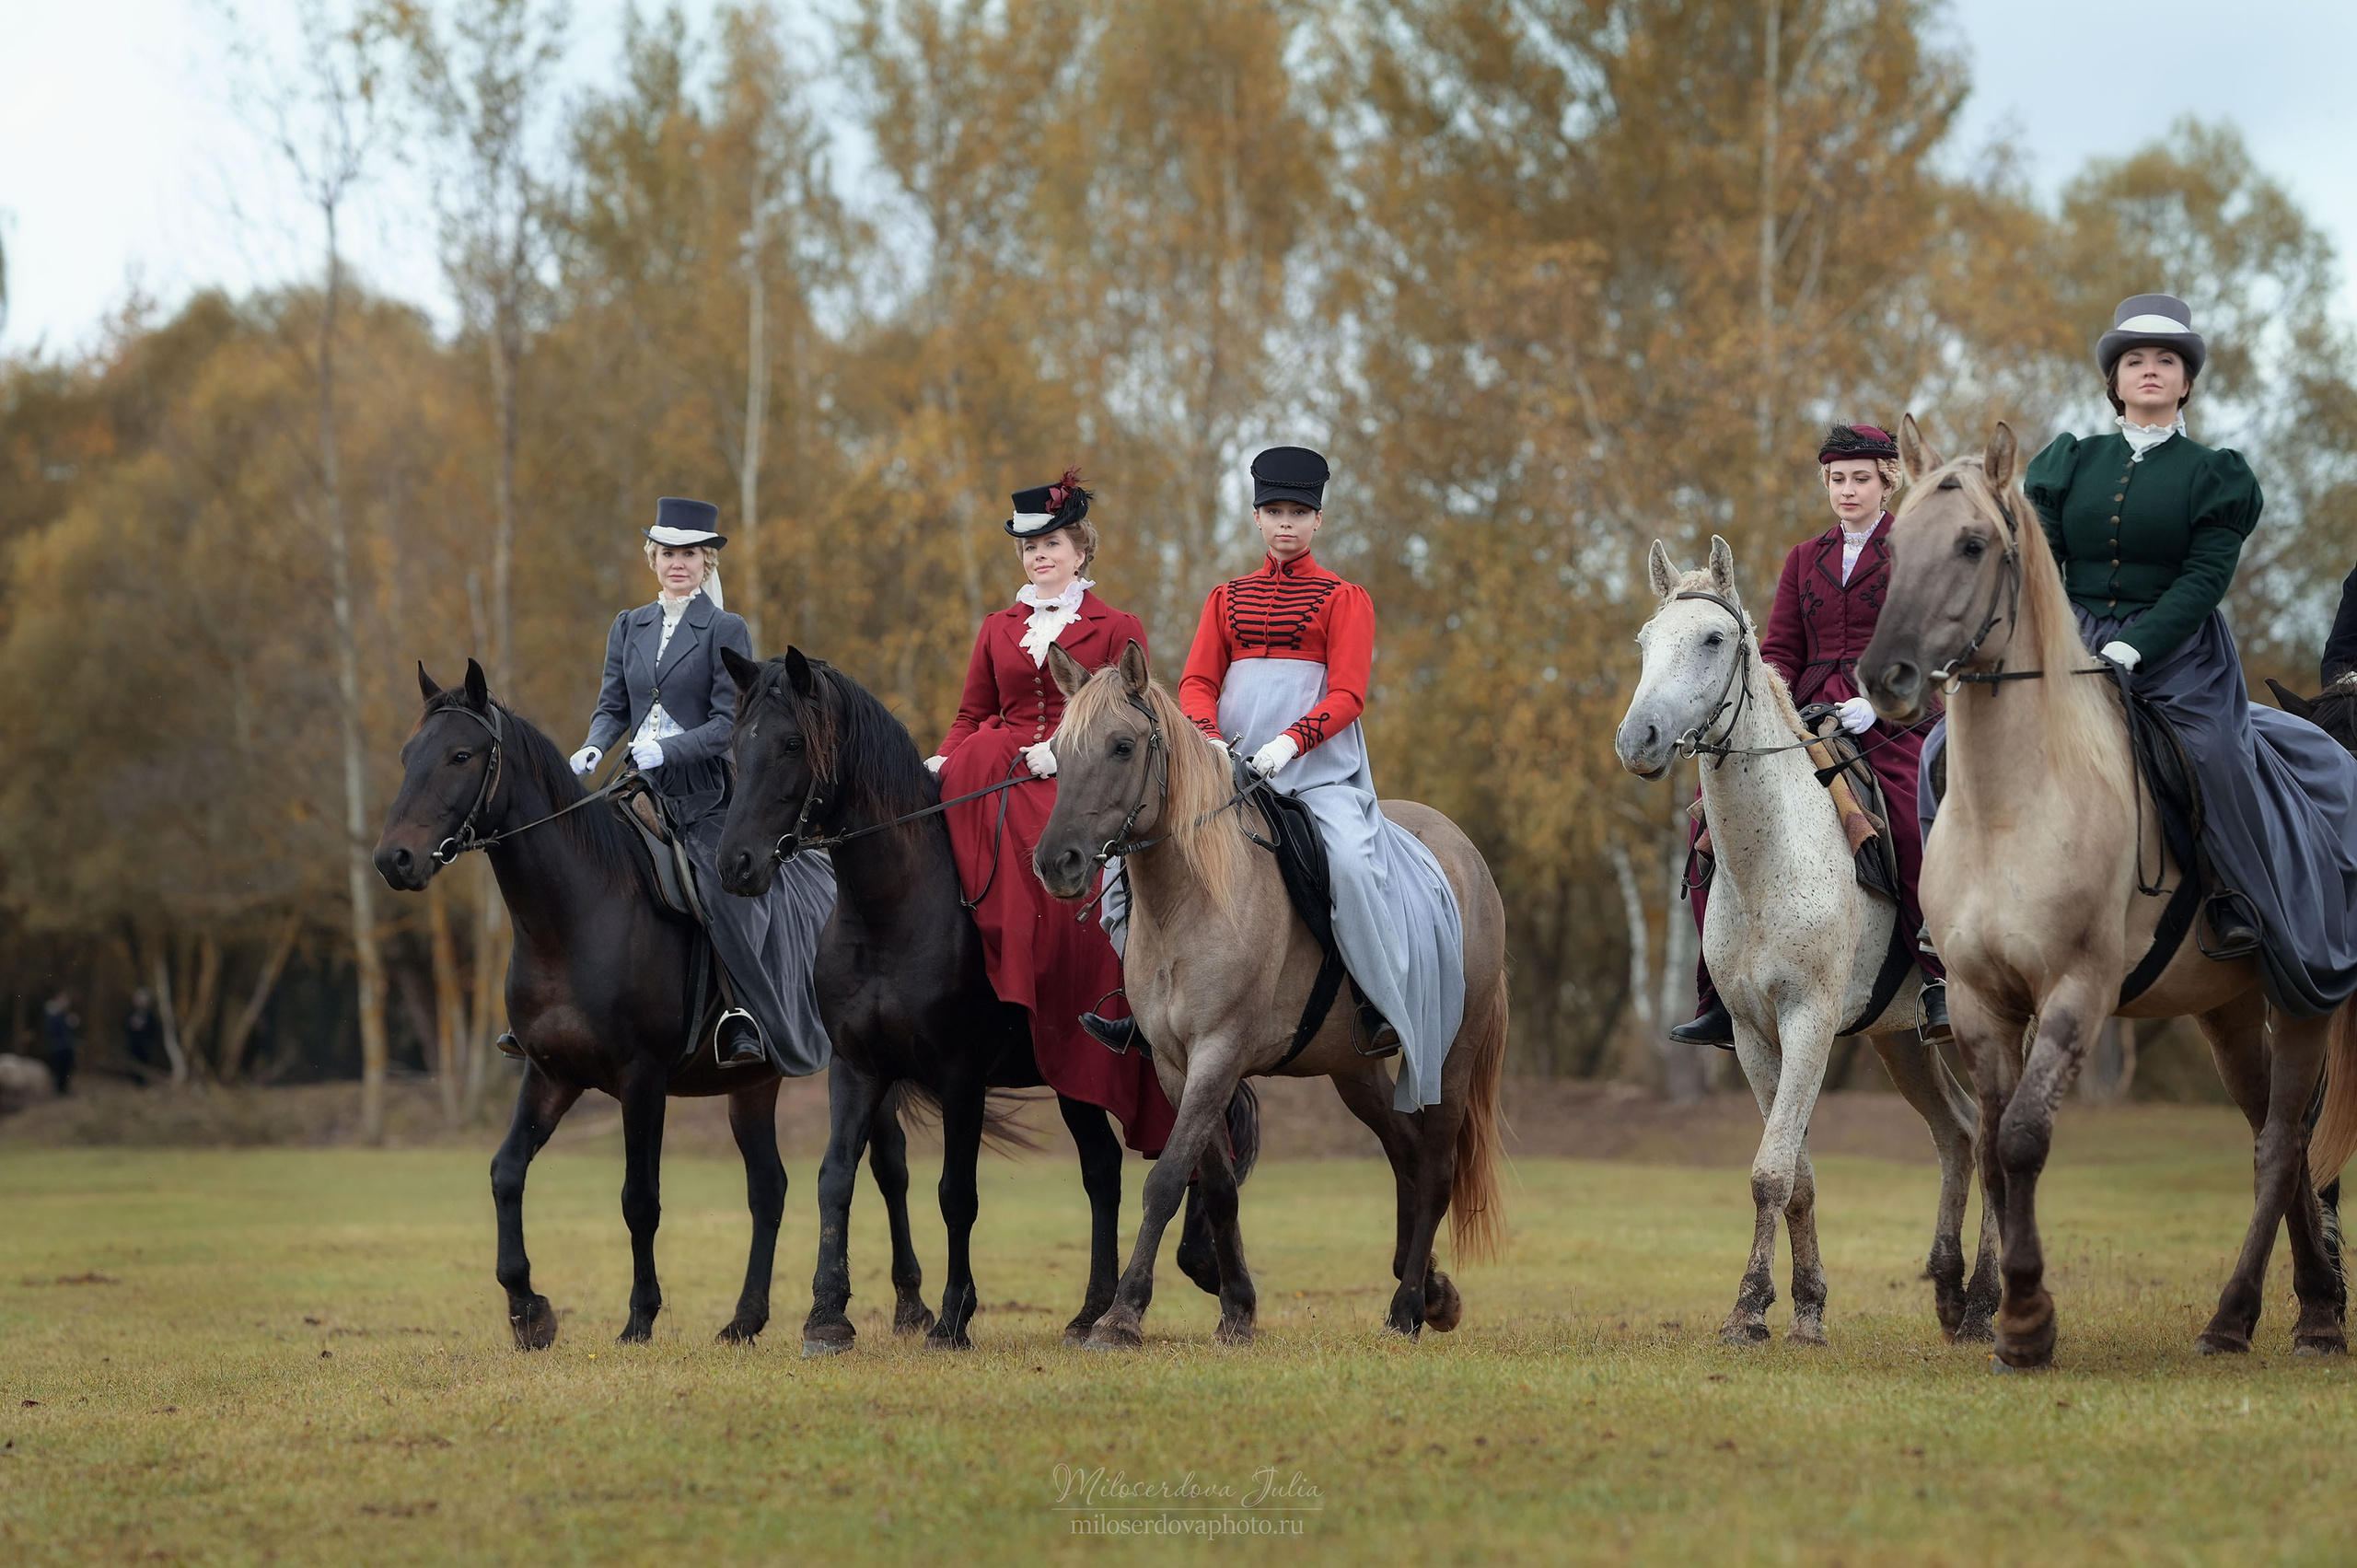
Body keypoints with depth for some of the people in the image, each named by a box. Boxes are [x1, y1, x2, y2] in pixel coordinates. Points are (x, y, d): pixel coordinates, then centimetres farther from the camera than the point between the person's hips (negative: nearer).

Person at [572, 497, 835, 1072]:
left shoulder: (726, 631, -4)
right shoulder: (630, 627, 12)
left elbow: (728, 722, -10)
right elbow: (613, 706, 12)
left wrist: (667, 749, -23)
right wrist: (594, 749, -9)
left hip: (709, 793, -5)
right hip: (647, 791, 5)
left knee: (732, 905, -6)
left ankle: (753, 1024, 6)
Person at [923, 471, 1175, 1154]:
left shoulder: (1117, 630, 9)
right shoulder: (998, 629, 21)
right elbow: (972, 716, 19)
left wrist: (1064, 751, -16)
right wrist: (941, 761, -2)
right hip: (997, 777, 4)